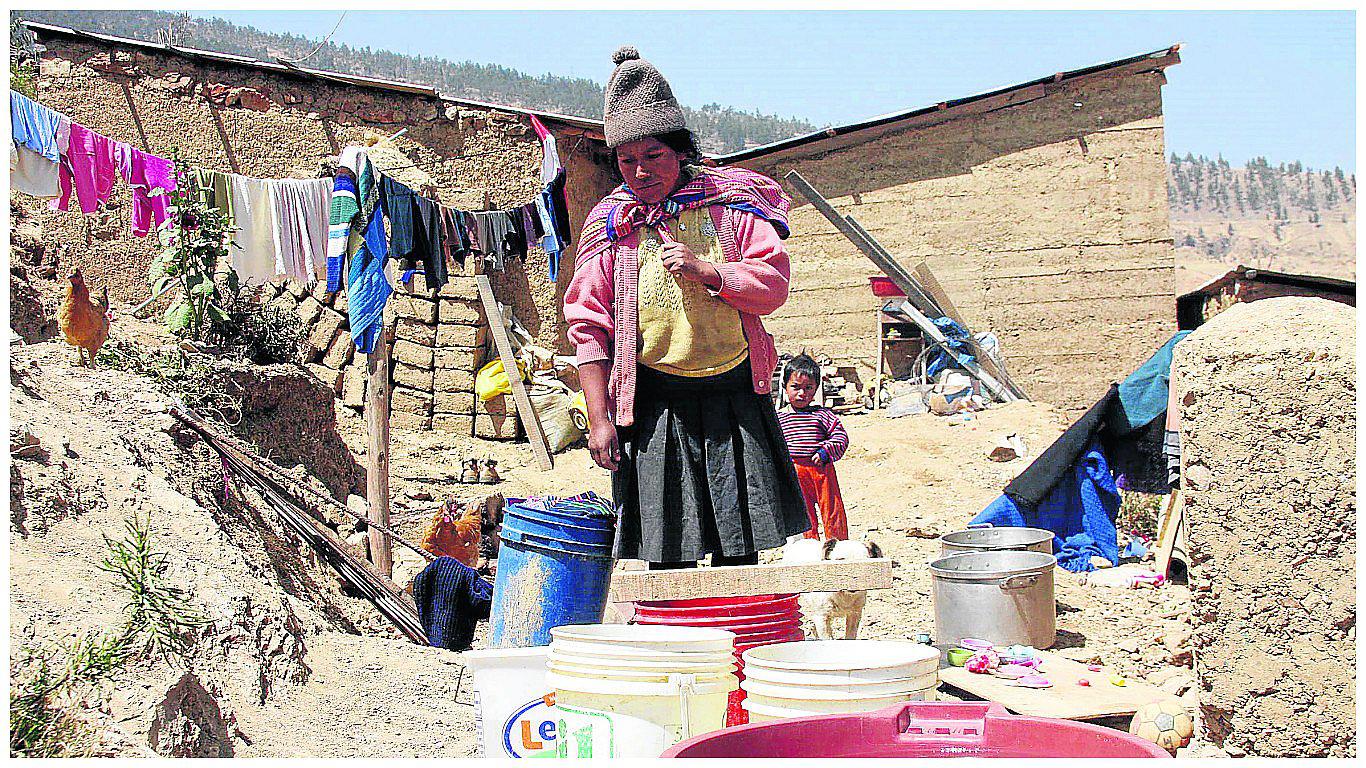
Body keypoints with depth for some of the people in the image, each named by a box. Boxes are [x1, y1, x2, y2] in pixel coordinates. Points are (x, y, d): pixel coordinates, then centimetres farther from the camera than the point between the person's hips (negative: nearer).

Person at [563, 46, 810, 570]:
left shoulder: (728, 204, 4)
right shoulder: (610, 226, 4)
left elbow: (774, 283, -1)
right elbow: (588, 325, 2)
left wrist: (704, 269, -17)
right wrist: (599, 419, -5)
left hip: (733, 397, 1)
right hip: (652, 405, 0)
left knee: (738, 551, 6)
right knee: (666, 557, 0)